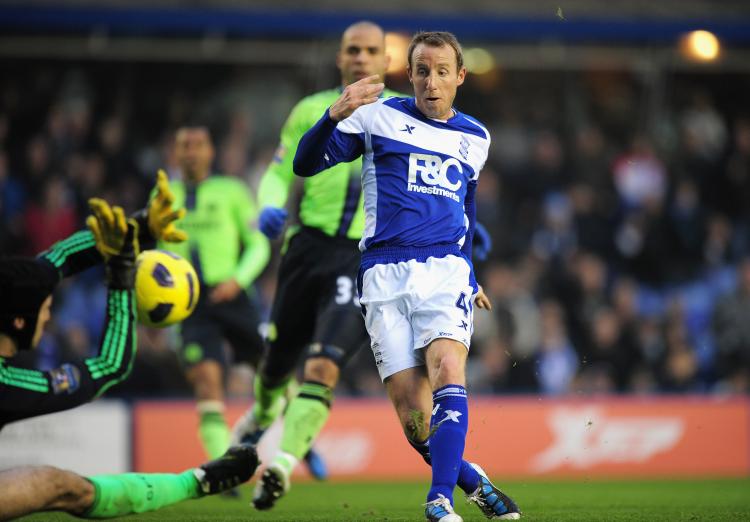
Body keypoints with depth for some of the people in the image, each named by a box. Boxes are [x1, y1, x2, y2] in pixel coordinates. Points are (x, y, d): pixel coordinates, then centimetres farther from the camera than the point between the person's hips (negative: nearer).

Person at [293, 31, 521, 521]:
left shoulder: (475, 138, 17)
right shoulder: (378, 117, 5)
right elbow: (305, 164, -3)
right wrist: (335, 115, -20)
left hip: (446, 269, 1)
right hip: (385, 273, -1)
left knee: (448, 371, -26)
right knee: (413, 416, -8)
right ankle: (474, 482, 14)